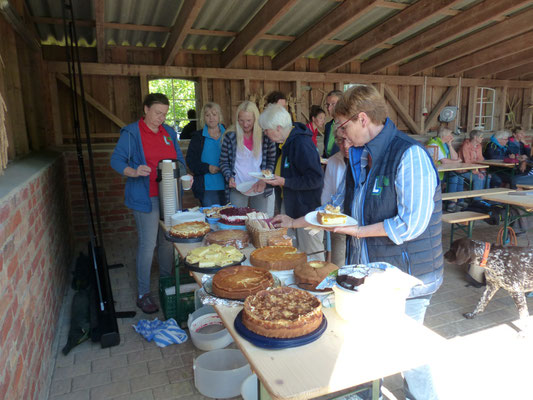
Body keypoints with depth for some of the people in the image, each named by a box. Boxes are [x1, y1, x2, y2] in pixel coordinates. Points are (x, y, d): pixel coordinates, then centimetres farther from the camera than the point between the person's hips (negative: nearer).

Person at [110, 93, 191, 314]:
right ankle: (143, 294, 10)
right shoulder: (131, 133, -5)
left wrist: (183, 174, -2)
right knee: (147, 244, -4)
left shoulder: (169, 132, 13)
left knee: (167, 241, 14)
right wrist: (134, 172, -28)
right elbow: (116, 160, -9)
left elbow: (179, 160, 18)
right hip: (145, 197, -6)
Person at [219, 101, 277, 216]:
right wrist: (229, 177, -15)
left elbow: (272, 162, 1)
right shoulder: (230, 137, -2)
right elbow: (223, 162, 2)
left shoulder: (266, 137, -2)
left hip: (260, 189, 1)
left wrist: (264, 179, -14)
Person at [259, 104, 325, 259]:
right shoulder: (288, 142, 10)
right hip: (292, 209, 10)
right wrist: (272, 176, 10)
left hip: (307, 210, -10)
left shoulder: (301, 143, -21)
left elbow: (315, 178, -25)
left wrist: (285, 182, -21)